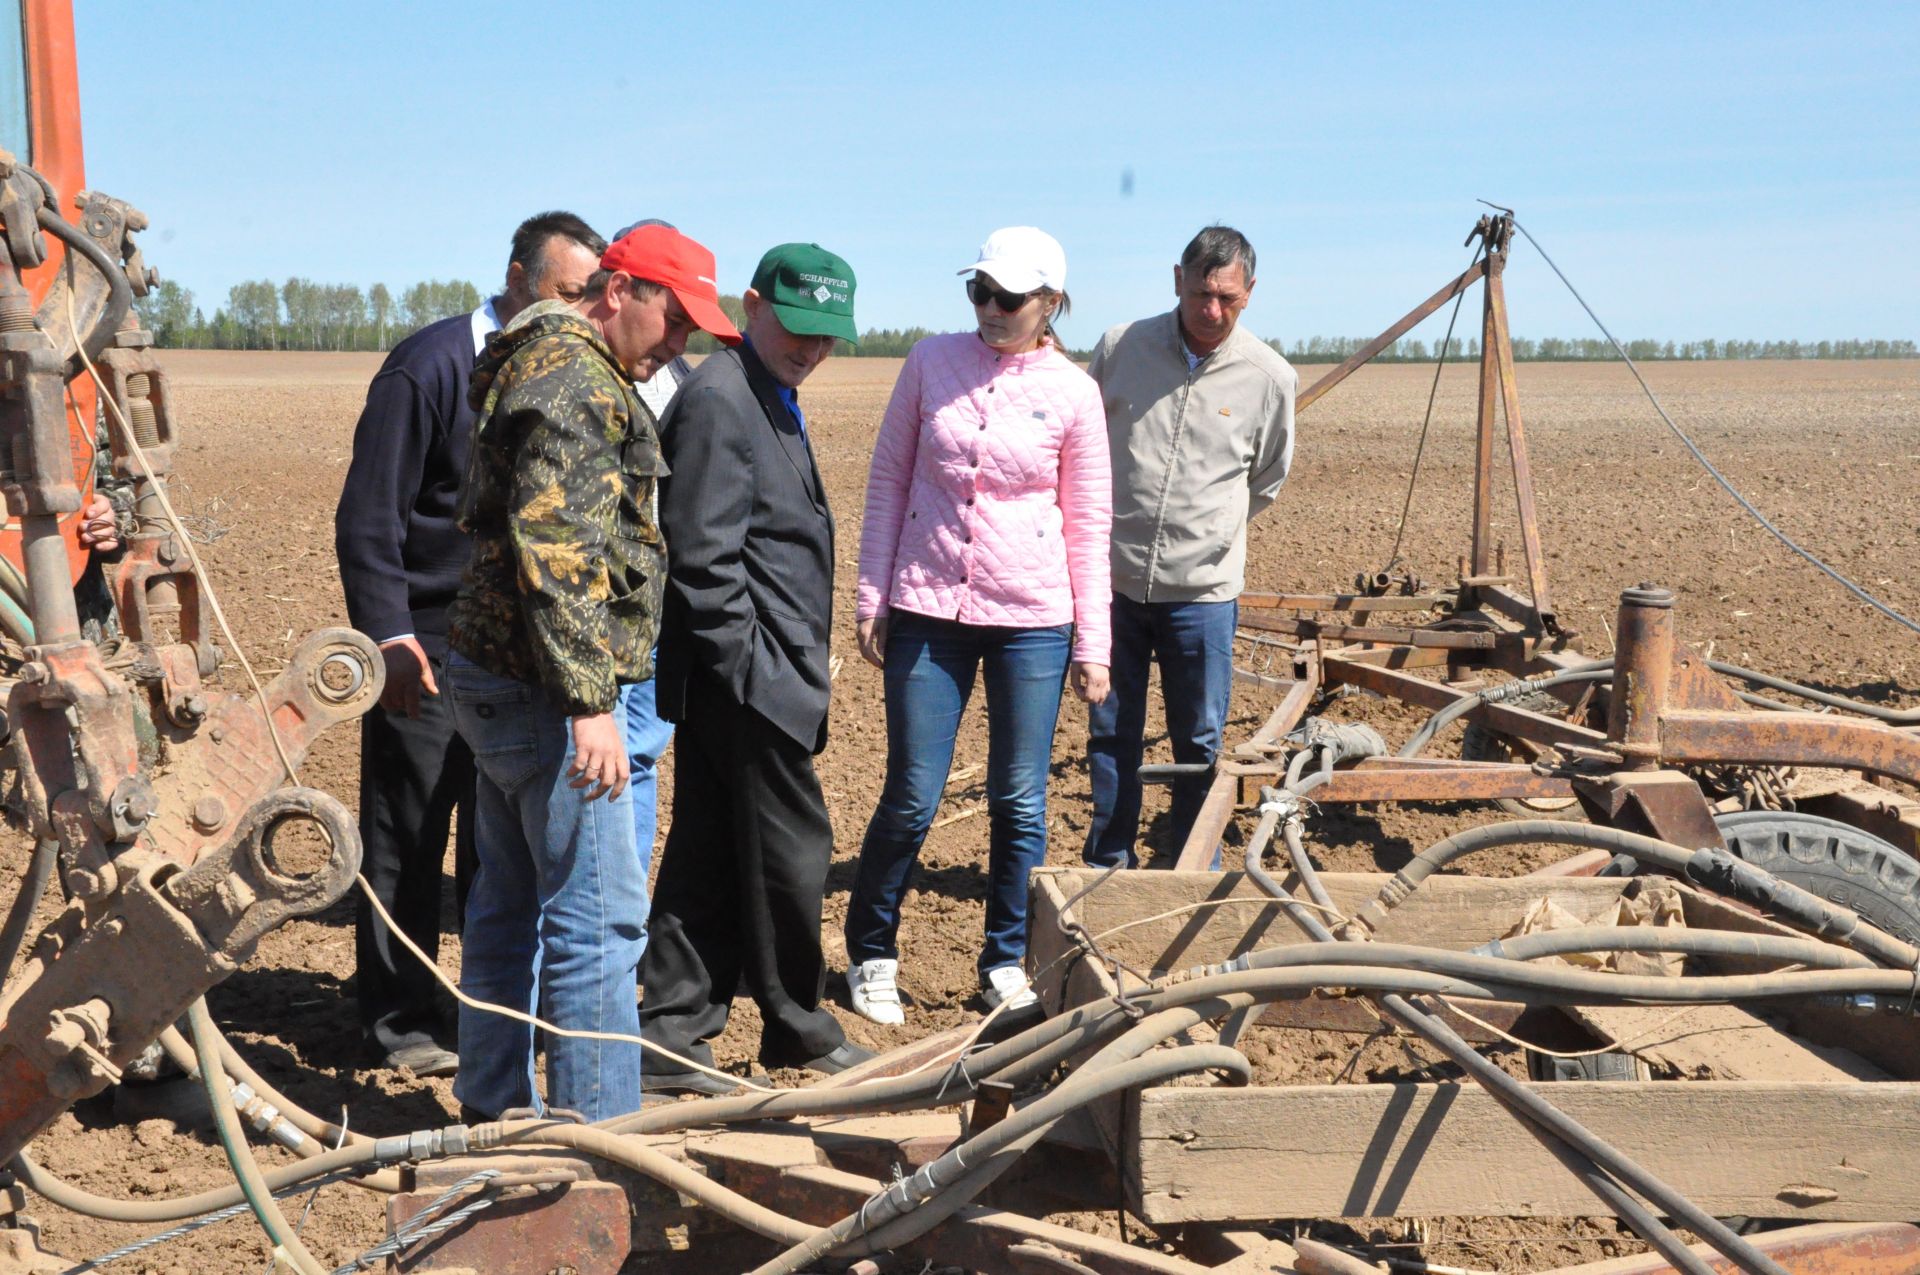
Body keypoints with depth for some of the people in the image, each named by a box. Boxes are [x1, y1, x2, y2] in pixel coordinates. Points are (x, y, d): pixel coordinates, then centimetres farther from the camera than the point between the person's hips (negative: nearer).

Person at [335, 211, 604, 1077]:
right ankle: (396, 1020, 15)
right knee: (408, 837, 3)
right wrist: (390, 634, -18)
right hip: (427, 645, -5)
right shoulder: (432, 365, -11)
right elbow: (369, 514, -12)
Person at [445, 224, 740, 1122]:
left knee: (511, 905, 16)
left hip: (496, 678, 11)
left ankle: (494, 1108, 27)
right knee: (597, 917, -6)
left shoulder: (544, 364, 20)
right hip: (544, 688, -11)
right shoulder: (577, 380, -14)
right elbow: (556, 548, -25)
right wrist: (589, 702, -27)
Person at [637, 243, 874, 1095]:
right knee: (790, 848, 3)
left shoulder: (773, 400, 18)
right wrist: (749, 666, -19)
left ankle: (671, 1036, 19)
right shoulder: (719, 400, -14)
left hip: (760, 677, 10)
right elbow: (701, 555, -20)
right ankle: (799, 1031, 20)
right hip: (747, 676, -10)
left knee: (711, 857, 12)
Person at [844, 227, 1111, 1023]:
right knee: (912, 798, 3)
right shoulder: (932, 361, 1)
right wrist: (872, 596, 3)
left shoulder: (1072, 394, -1)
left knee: (1019, 801, 6)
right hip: (929, 609, 1)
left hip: (1032, 618, 0)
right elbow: (888, 479, 6)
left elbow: (1088, 526, 3)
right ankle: (870, 953, 24)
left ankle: (1007, 963, 23)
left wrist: (1093, 644, 1)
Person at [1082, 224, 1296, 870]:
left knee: (1199, 742, 8)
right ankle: (1108, 862, 25)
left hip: (1203, 589, -1)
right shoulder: (1120, 347, -4)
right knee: (1111, 731, 11)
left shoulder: (1270, 376, -4)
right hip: (1114, 579, 1)